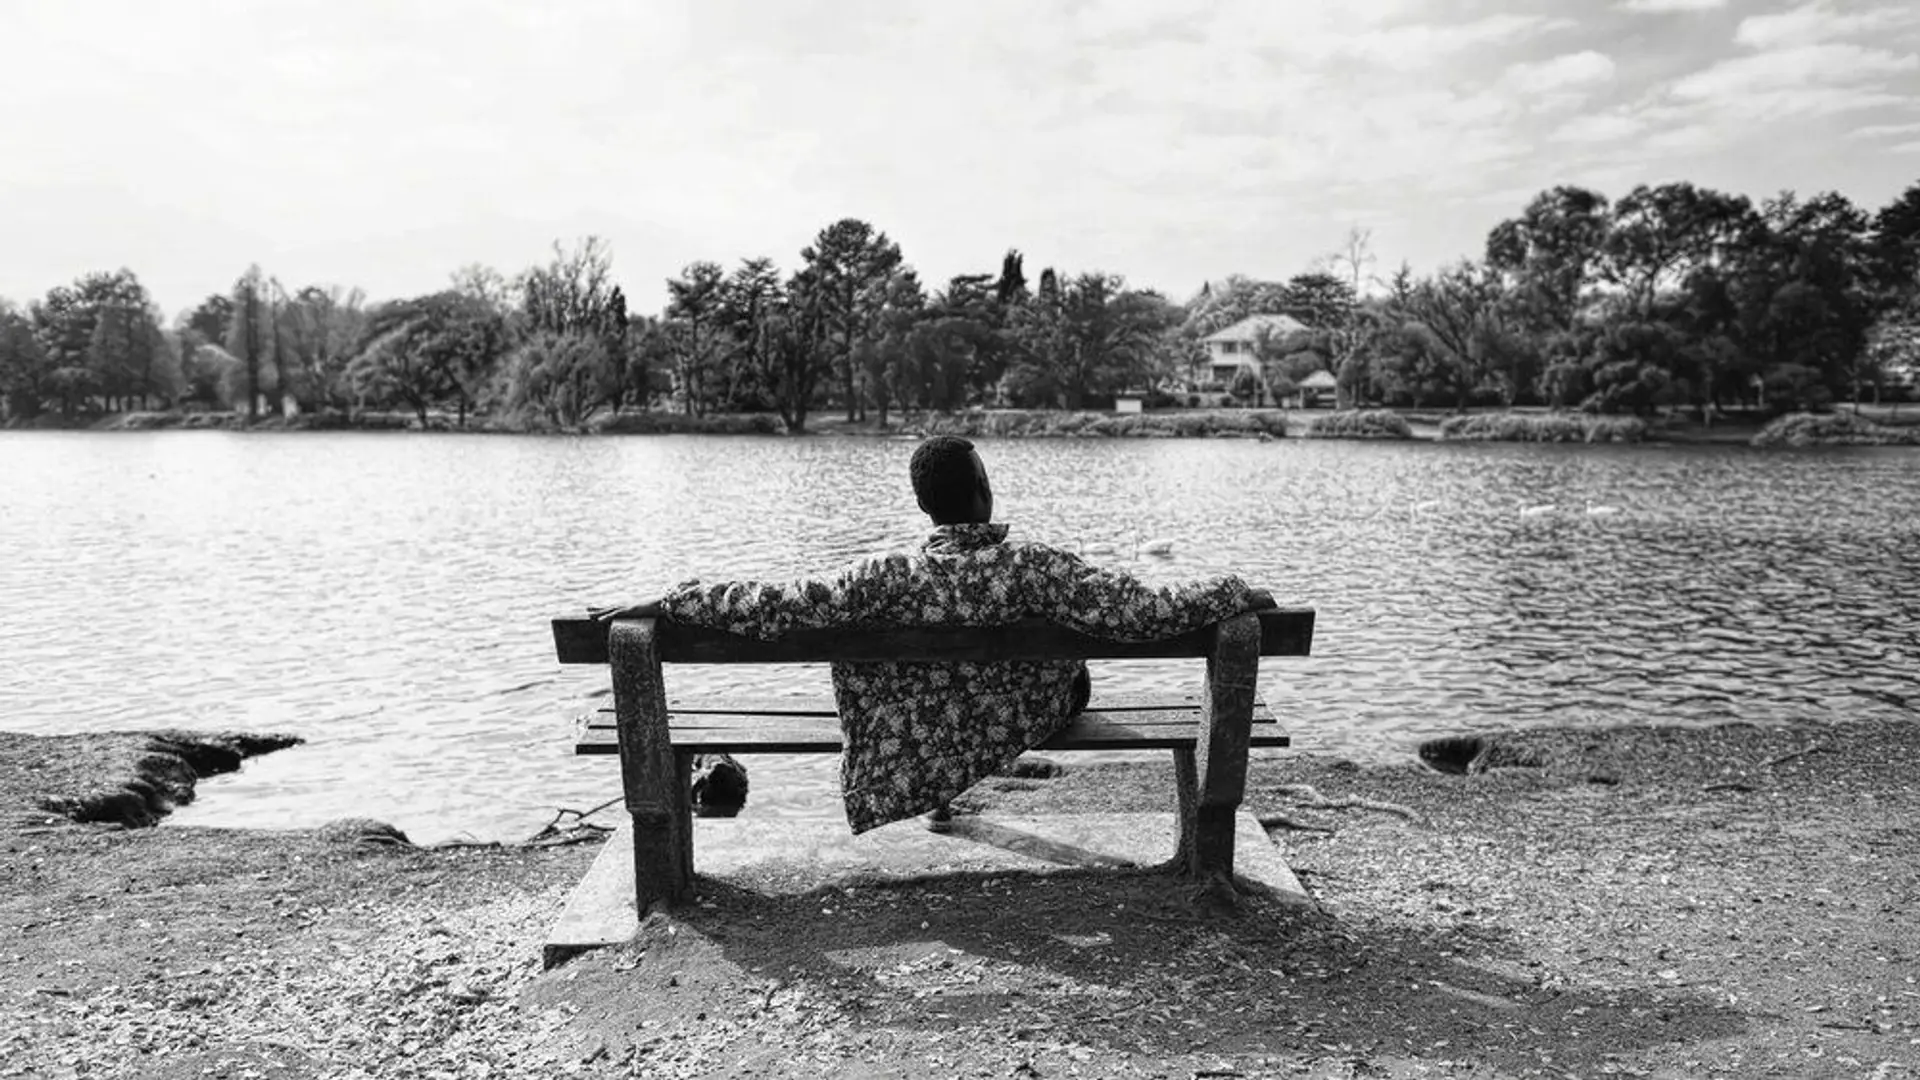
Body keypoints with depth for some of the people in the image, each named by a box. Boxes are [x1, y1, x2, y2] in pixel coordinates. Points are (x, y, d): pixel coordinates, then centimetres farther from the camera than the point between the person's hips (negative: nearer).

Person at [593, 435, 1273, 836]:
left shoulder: (891, 581, -25)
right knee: (1070, 673, 29)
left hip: (897, 779, 0)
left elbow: (771, 608, -27)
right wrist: (1235, 593, -11)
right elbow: (1146, 614, -25)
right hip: (1018, 743, 0)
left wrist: (666, 603, -18)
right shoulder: (1036, 569, -26)